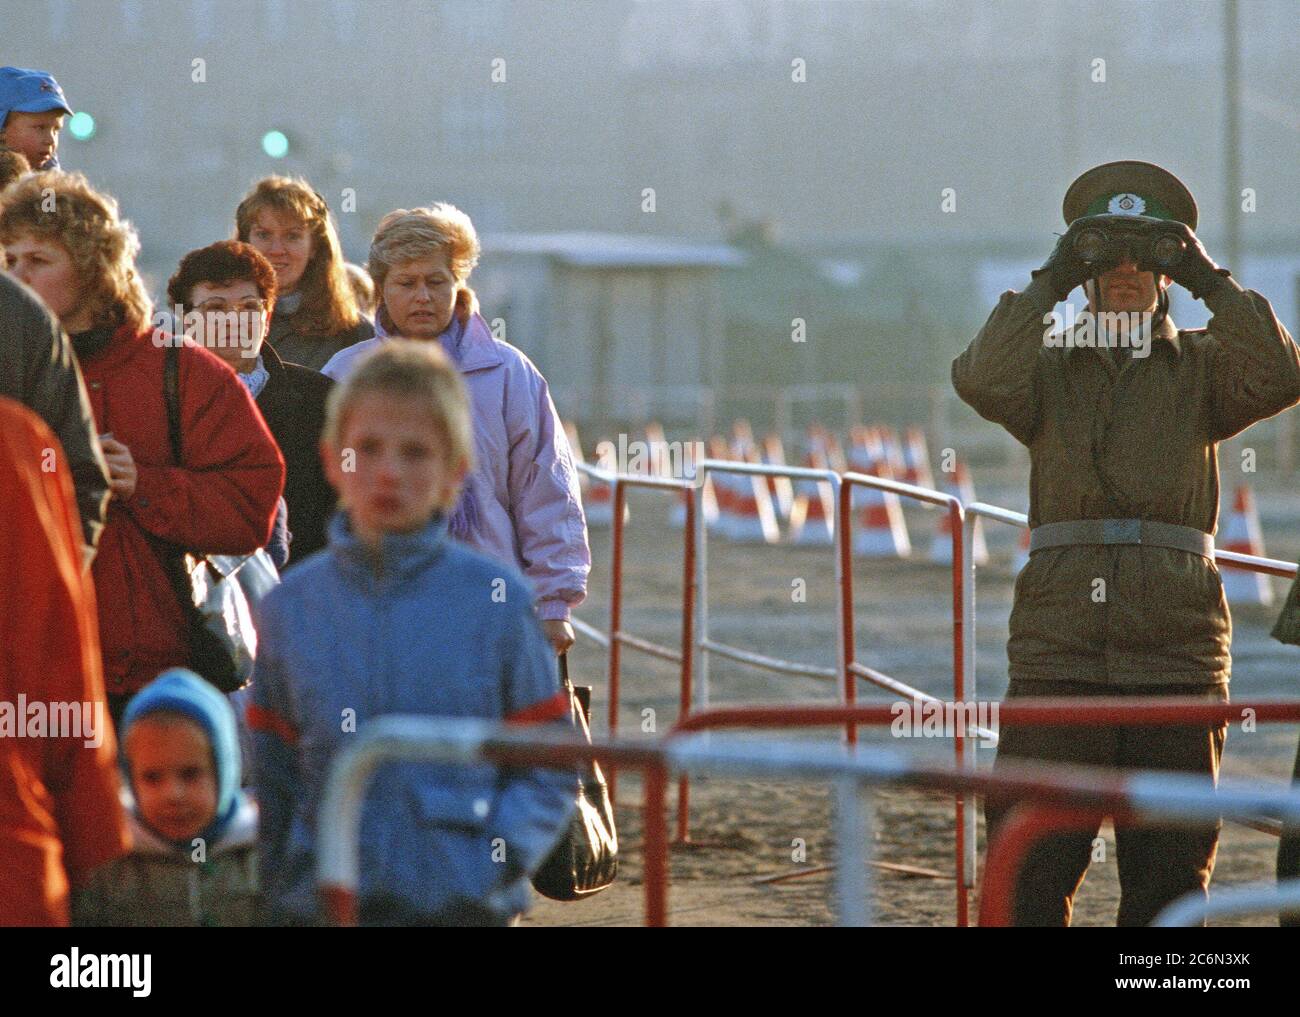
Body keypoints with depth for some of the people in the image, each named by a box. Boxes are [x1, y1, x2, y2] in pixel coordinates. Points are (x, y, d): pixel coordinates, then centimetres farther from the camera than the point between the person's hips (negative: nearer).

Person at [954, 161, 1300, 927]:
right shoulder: (1049, 367, 12)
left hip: (1176, 651, 0)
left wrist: (1210, 281, -5)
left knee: (1169, 876, 3)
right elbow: (982, 382, -10)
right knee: (1031, 873, -5)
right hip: (1059, 650, 0)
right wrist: (1051, 282, -7)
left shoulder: (1202, 366, 12)